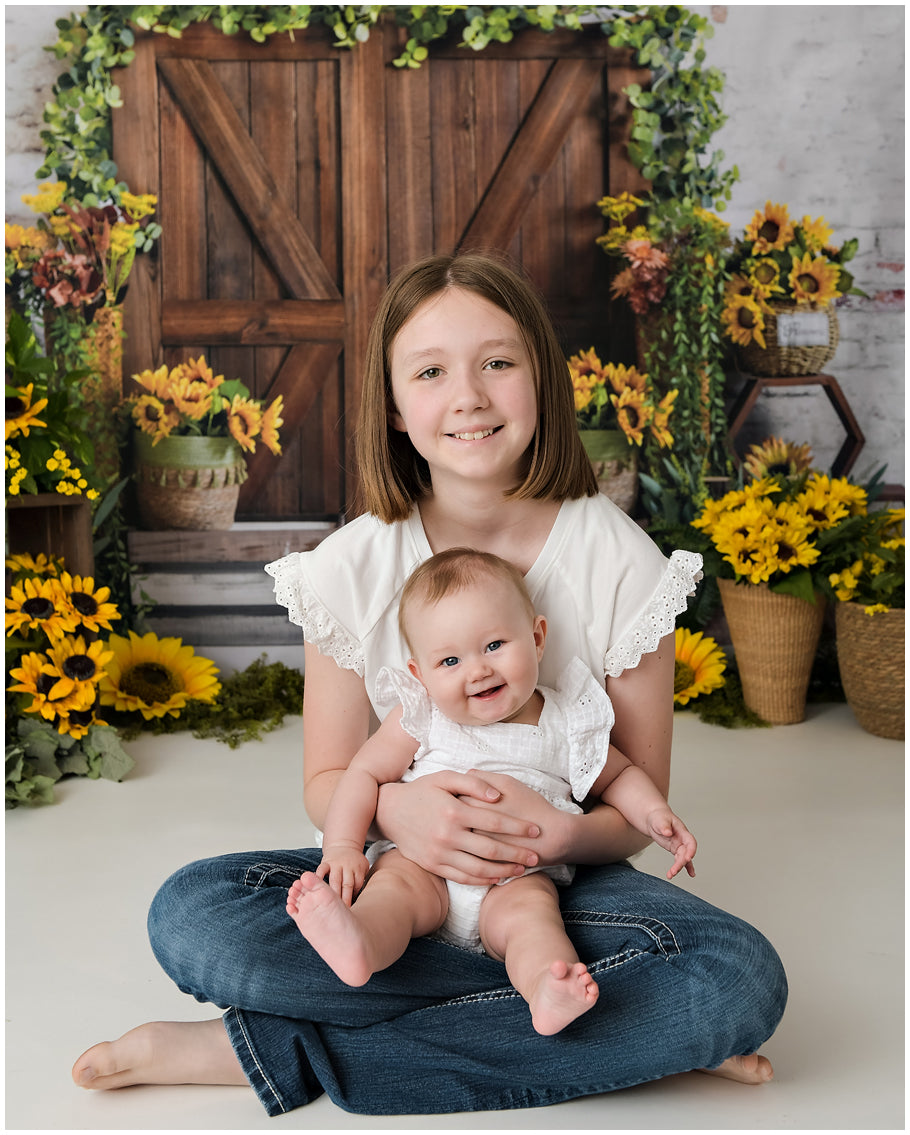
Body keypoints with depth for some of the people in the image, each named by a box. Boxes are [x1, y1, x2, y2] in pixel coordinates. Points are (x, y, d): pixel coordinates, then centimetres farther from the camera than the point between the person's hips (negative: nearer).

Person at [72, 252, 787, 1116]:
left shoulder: (618, 560, -9)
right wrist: (393, 809, -26)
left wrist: (561, 835, -29)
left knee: (743, 979, -32)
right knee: (190, 915, -26)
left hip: (563, 880, 0)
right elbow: (327, 782, -1)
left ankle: (278, 1052, -25)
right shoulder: (353, 568, -6)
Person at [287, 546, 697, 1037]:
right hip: (423, 862, 0)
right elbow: (365, 774, 4)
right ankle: (357, 944, -59)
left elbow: (619, 776, 20)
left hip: (520, 876, 1)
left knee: (528, 907, -30)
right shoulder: (421, 720, 2)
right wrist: (343, 847, -11)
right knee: (395, 883, -30)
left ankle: (546, 988, -57)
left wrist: (654, 814, 0)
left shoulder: (567, 724, 5)